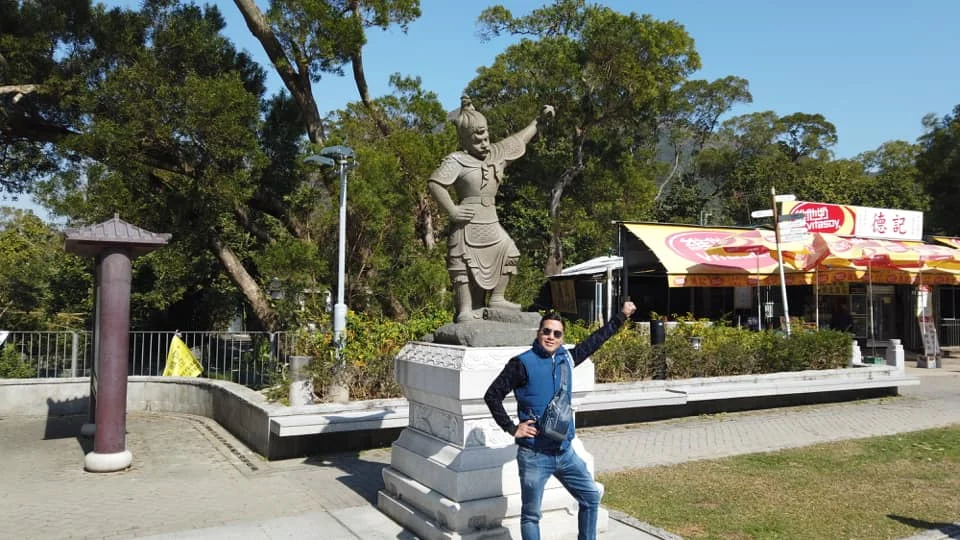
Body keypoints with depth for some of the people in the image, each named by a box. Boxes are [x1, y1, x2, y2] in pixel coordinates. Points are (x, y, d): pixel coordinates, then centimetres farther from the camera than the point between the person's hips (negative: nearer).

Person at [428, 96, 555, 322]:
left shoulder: (497, 153, 11)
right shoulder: (457, 160, -11)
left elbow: (519, 139, 25)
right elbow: (434, 183, -21)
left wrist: (539, 120, 24)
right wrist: (451, 211, -20)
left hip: (491, 223, 8)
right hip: (469, 225, -8)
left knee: (509, 252, 11)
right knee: (466, 267, -5)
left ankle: (497, 298, 22)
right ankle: (465, 312, 0)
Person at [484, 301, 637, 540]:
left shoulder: (566, 358, 6)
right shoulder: (522, 363, -11)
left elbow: (595, 339, 19)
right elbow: (492, 395, -9)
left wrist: (621, 316, 25)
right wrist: (511, 428, -11)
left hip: (565, 452, 6)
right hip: (534, 456, -6)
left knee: (591, 497, 15)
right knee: (531, 515, 6)